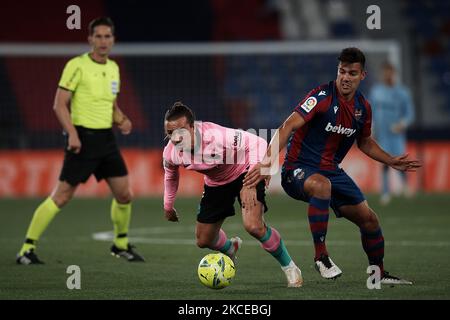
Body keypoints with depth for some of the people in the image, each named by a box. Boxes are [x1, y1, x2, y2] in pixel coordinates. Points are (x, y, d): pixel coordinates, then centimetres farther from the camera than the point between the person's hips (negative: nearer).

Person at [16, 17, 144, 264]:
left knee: (124, 195, 6)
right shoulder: (77, 66, -10)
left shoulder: (113, 68, 12)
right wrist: (72, 133, -23)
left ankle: (121, 245, 28)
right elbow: (59, 104, -12)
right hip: (83, 137, -7)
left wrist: (121, 119, 4)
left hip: (106, 139, 7)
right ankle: (27, 249, -3)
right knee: (61, 197, -8)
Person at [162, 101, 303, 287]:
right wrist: (168, 205, 18)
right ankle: (230, 248, 49)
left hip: (244, 172, -6)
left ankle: (289, 268, -4)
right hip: (215, 182, 6)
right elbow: (170, 173, 6)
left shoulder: (215, 136, -39)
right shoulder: (170, 153, -20)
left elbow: (258, 144, -34)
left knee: (253, 226, -28)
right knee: (203, 241, 10)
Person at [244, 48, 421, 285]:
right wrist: (267, 162, -42)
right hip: (298, 169, -7)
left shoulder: (363, 107, 5)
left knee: (369, 219, 3)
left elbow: (364, 142, 25)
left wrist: (391, 162, 14)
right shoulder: (322, 96, -18)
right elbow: (289, 126, -29)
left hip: (331, 171, 7)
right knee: (322, 185, -41)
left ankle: (379, 274, 28)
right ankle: (320, 255, -28)